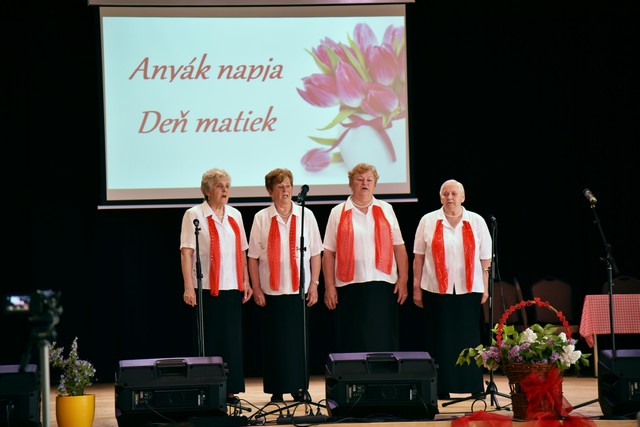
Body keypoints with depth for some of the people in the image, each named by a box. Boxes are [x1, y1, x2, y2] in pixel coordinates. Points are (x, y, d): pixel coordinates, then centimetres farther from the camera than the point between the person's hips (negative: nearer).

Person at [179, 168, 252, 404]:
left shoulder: (234, 215, 12)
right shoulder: (194, 215, -3)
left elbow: (242, 251, 15)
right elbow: (186, 252, -8)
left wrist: (246, 282, 9)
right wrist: (188, 286, -15)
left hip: (232, 287, 5)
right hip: (207, 287, -5)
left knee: (232, 339, 5)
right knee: (210, 340, -1)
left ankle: (230, 389, 11)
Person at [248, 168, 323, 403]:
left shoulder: (306, 216, 4)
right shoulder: (261, 218, 1)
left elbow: (315, 253, 6)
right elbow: (253, 257, 2)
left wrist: (314, 284, 0)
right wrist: (256, 288, -3)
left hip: (300, 289, 1)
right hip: (272, 291, -1)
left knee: (299, 339, 4)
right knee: (275, 340, 1)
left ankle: (299, 388, 14)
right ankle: (277, 390, 8)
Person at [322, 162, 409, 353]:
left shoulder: (386, 210, 12)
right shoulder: (338, 213, 7)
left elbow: (399, 248, 9)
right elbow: (328, 253, 4)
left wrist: (403, 280, 0)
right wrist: (329, 286, -3)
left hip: (383, 285, 1)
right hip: (350, 286, -1)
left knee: (383, 342, 2)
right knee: (352, 343, 1)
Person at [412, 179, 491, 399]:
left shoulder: (476, 222, 7)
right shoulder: (428, 221, 5)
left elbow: (485, 258, 7)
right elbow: (418, 256, 5)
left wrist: (485, 287, 3)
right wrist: (416, 287, 1)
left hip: (469, 290, 0)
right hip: (436, 290, 0)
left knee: (468, 338, 2)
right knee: (440, 339, 1)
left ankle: (474, 387, 9)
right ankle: (441, 388, 7)